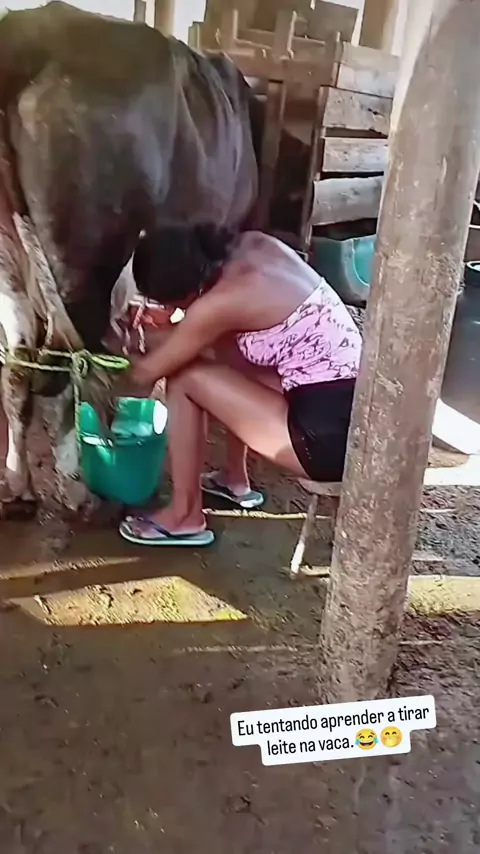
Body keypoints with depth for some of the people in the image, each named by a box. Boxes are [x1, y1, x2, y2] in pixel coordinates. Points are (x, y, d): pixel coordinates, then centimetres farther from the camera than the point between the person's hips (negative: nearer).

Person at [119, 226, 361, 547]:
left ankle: (185, 516, 12)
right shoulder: (255, 245, 4)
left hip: (328, 438, -8)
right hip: (359, 413, 9)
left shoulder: (220, 303, -17)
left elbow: (147, 373, 0)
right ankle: (236, 479, 31)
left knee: (185, 376, -1)